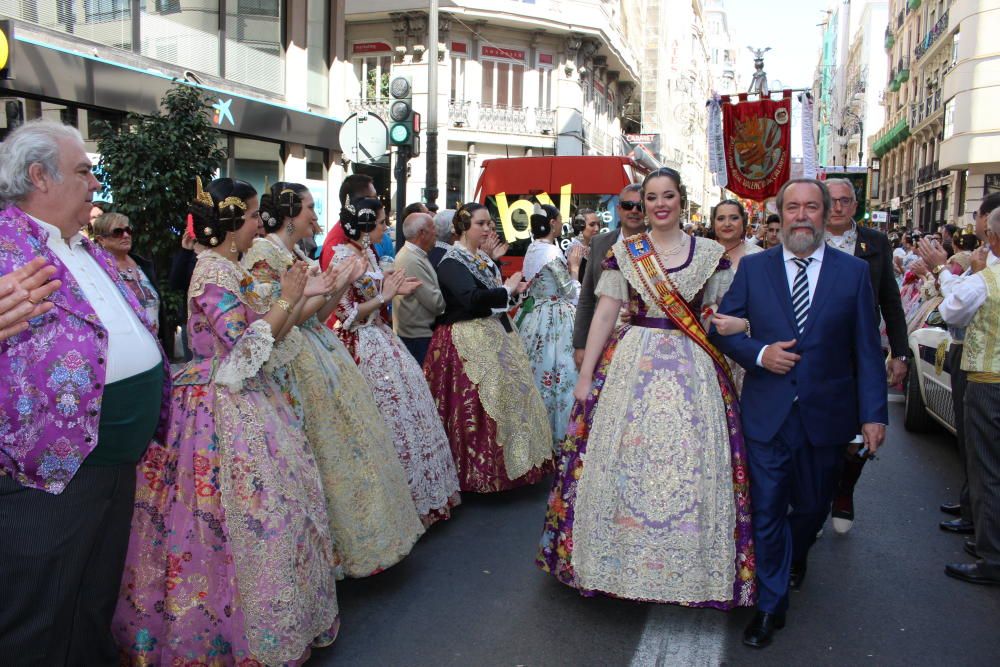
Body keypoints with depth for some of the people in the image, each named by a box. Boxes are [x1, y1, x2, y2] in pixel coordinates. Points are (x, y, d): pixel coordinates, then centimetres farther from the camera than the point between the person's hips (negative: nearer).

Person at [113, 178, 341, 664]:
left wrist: (299, 297, 11)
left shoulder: (226, 268, 12)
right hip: (225, 410, -10)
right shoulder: (216, 272, -18)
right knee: (248, 512, -2)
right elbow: (247, 348, -23)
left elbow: (258, 334, 15)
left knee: (263, 505, 15)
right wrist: (286, 299, -15)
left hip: (239, 402, 10)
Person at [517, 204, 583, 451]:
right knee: (557, 377, -2)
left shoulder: (533, 249, 8)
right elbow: (571, 292, -13)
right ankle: (554, 437, 6)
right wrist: (574, 266, -1)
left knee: (535, 374, 14)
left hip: (533, 316, 9)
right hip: (554, 322, -9)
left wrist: (569, 262, 13)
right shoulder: (552, 253, -18)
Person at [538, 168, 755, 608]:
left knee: (689, 466, 3)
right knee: (622, 461, 2)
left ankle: (690, 564, 22)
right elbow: (605, 313, 0)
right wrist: (585, 374, -4)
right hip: (631, 365, 0)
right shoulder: (623, 252, 4)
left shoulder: (710, 253, 5)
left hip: (693, 370, 0)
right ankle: (621, 557, 22)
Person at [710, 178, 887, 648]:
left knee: (811, 507, 17)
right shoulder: (752, 268, 1)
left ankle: (794, 559, 49)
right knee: (766, 511, 3)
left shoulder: (854, 272, 0)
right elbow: (723, 329, 4)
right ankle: (770, 604, 19)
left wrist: (873, 414, -5)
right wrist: (759, 353, -14)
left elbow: (867, 349, 0)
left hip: (826, 416, 1)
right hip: (767, 413, -1)